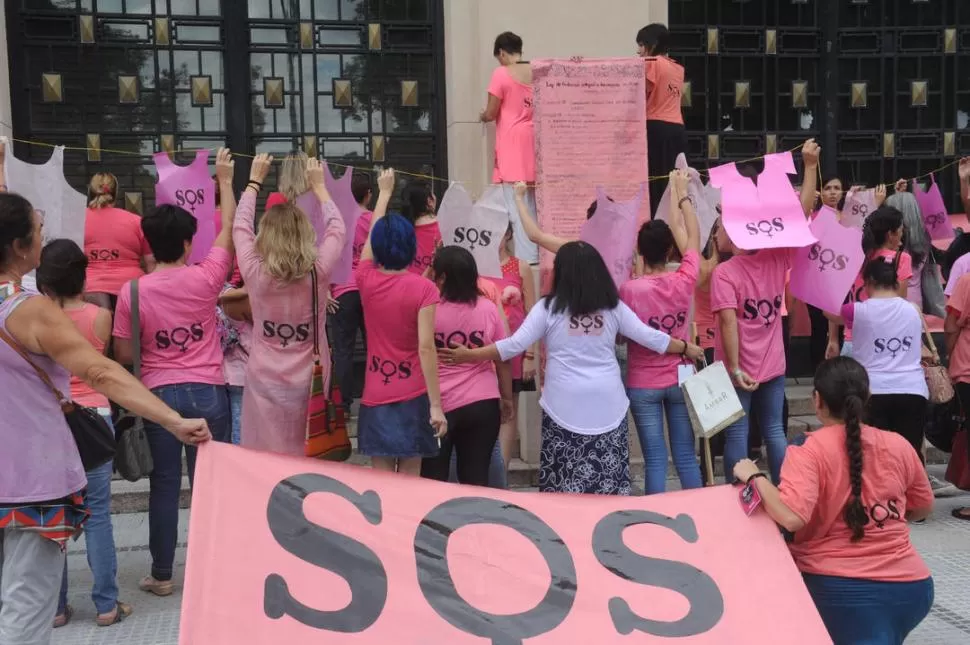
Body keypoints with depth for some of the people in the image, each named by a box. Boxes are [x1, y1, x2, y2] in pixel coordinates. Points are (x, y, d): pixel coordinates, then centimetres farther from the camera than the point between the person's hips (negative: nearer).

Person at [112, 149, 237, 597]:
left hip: (159, 394, 1)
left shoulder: (133, 292, -7)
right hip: (207, 392, 0)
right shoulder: (205, 279, -8)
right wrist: (224, 181, 15)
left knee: (164, 485, 9)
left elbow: (124, 356, -3)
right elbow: (228, 233, 7)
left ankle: (162, 574, 18)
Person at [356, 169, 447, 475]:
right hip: (413, 396, -2)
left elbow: (371, 235, 18)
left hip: (376, 396, 2)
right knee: (410, 478, 5)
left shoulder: (366, 281, -1)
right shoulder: (423, 288, -10)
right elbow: (426, 348, -15)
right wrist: (436, 404, -12)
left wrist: (385, 191, 32)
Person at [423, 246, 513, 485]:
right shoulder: (489, 308, -1)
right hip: (483, 403, 2)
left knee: (433, 478, 9)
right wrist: (507, 398, 16)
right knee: (476, 476, 10)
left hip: (438, 404, -2)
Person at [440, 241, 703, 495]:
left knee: (565, 480, 4)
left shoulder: (548, 307, -3)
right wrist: (686, 347, 24)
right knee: (610, 478, 7)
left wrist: (470, 355, 2)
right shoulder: (613, 306, 5)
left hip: (565, 405, -2)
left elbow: (515, 345, -5)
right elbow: (649, 336, 9)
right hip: (608, 403, 3)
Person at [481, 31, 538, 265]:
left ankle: (527, 256, -8)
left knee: (517, 203, -4)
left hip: (513, 143, -6)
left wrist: (483, 116, 15)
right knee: (533, 201, 13)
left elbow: (490, 114, -6)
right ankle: (538, 253, 17)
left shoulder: (501, 74, -8)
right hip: (534, 142, 6)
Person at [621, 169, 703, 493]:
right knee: (686, 455, 11)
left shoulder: (629, 289, -17)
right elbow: (693, 237, 6)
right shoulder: (684, 281, -9)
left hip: (643, 384, -2)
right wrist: (682, 193, 16)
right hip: (680, 380, 2)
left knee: (655, 459, 2)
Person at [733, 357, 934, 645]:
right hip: (910, 586, 7)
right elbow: (923, 507, 17)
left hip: (841, 589, -7)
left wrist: (755, 477, -11)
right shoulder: (898, 445, 2)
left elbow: (791, 518, -25)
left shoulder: (808, 451, -13)